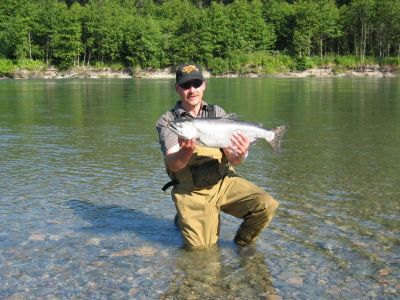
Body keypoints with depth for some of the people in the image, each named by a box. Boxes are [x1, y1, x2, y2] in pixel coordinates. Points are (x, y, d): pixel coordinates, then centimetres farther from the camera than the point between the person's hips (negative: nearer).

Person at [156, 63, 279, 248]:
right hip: (191, 191, -2)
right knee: (201, 245, -14)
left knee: (266, 205, -17)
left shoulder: (217, 113, 4)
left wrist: (240, 155, -27)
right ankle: (186, 219, 20)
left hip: (224, 182, 2)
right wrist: (186, 151, -39)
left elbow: (232, 159, -3)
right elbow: (173, 165, -17)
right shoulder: (167, 122, -4)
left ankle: (243, 243, 12)